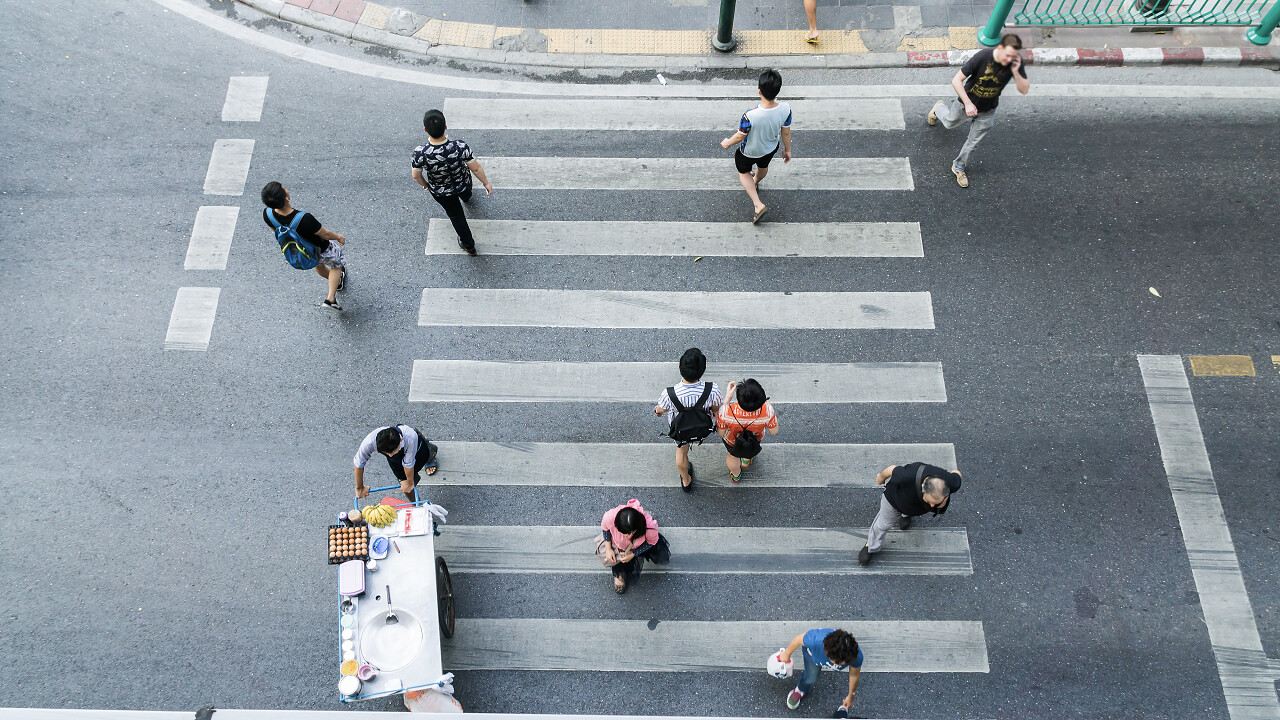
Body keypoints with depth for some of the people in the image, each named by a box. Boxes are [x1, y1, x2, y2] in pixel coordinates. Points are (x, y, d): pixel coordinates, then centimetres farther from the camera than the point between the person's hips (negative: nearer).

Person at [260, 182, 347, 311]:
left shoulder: (268, 214, -30)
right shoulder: (305, 219, -46)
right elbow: (325, 234, -26)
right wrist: (338, 237, -3)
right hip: (322, 250, -5)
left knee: (318, 265, 37)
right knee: (336, 264, 29)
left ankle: (338, 283, 64)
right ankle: (330, 299, 30)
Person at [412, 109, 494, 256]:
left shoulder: (419, 153, -36)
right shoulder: (461, 147, -38)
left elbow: (416, 176, -17)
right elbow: (476, 168, -22)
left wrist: (425, 185, 6)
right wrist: (486, 183, -2)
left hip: (440, 193, 0)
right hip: (463, 183, 0)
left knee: (456, 215, 28)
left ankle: (469, 245, 48)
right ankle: (466, 197, 76)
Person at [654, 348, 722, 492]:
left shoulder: (669, 395, -40)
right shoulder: (712, 390, -39)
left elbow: (661, 410, -16)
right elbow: (716, 410, -16)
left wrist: (657, 410, 10)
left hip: (679, 430, 0)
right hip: (704, 428, 1)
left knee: (681, 451, 31)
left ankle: (686, 481, 57)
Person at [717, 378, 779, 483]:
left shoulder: (726, 411, -45)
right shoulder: (767, 410, -43)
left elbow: (720, 432, -21)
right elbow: (774, 432, -21)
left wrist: (727, 399, -25)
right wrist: (767, 404, -13)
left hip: (732, 442, 0)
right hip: (756, 438, 0)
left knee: (733, 455, 37)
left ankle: (736, 475, 65)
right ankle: (746, 461, 66)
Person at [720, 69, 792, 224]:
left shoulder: (750, 116, -43)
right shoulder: (785, 109, -31)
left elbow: (740, 137, -25)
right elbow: (786, 133, -13)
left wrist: (727, 143, -2)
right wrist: (787, 150, 7)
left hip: (749, 152, -4)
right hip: (771, 148, 4)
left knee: (743, 172, 29)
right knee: (763, 167, 36)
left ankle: (758, 204, 21)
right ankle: (755, 183, 69)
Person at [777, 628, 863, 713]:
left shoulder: (857, 656, -41)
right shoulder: (815, 640, -49)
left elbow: (855, 676, -19)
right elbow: (799, 639, -25)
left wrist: (851, 696, -1)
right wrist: (787, 653, -5)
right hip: (813, 652, -2)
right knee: (811, 678, -6)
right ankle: (800, 690, 29)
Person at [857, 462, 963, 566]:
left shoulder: (951, 483, -39)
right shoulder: (907, 477, -48)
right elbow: (892, 469, -26)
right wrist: (881, 477, -4)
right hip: (897, 493, -2)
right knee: (885, 521, 20)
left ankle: (906, 514, 70)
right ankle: (871, 546, 47)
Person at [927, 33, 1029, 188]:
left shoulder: (1015, 62, -23)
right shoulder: (982, 57, -33)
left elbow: (1024, 90, -21)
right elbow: (956, 80, -27)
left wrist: (1016, 72, -39)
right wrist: (968, 104, -31)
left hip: (987, 112, 2)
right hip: (966, 102, -2)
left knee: (973, 143, 12)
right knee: (949, 123, 26)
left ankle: (959, 167, 37)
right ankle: (939, 108, 61)